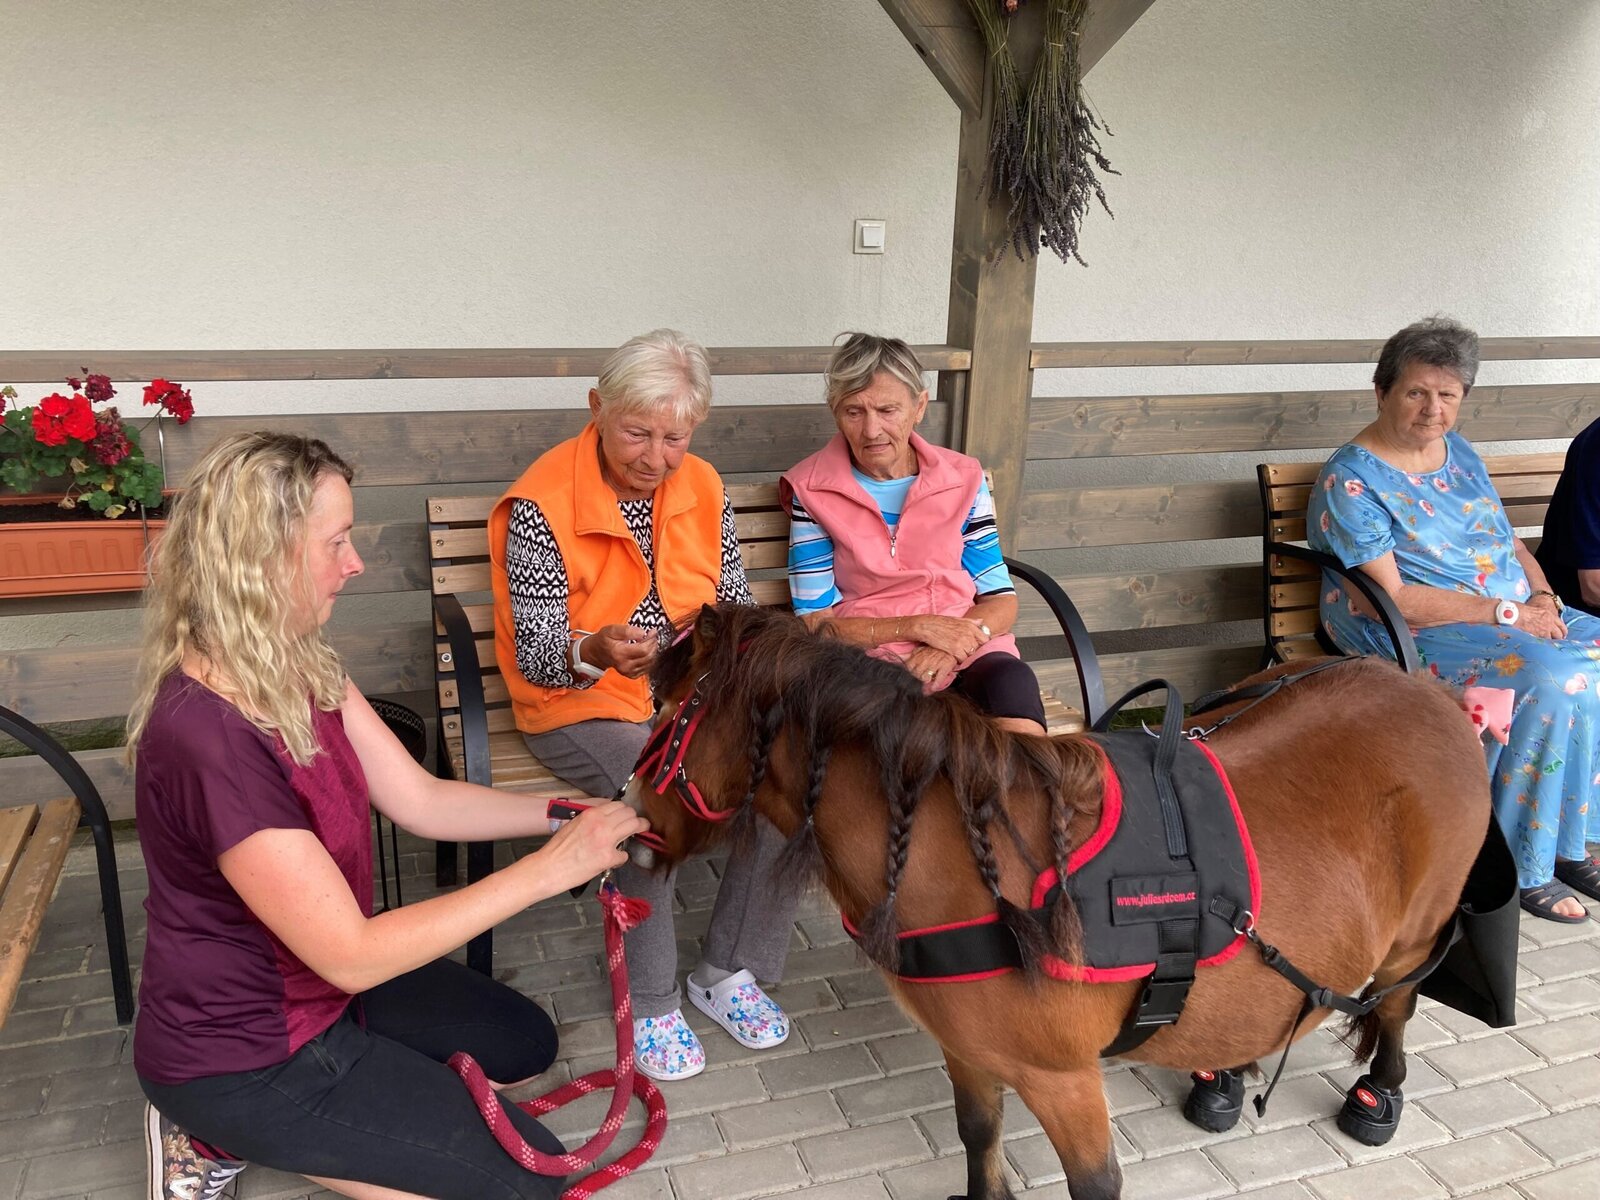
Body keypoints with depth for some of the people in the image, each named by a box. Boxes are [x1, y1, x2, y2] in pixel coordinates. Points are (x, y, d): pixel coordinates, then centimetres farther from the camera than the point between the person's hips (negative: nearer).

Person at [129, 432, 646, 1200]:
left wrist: (576, 817, -9)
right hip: (244, 1052, -8)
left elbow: (422, 800, -2)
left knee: (523, 1043, 21)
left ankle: (259, 1130, 16)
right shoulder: (209, 738, -34)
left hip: (312, 980, 8)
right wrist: (545, 870, -29)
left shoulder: (295, 667, -6)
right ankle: (229, 1130, 6)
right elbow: (351, 955, -30)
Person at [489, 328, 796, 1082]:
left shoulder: (702, 487, 0)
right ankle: (651, 1002, -9)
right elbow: (536, 655, -19)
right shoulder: (541, 506, -17)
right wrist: (595, 653, -41)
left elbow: (736, 604, 7)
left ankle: (727, 972, 0)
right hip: (578, 707, -5)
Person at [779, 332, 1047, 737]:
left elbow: (1001, 601, 8)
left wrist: (951, 646, -13)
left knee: (1012, 682, -32)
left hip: (968, 650, 2)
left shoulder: (963, 479, 8)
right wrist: (917, 627, -12)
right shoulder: (813, 490, 2)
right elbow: (813, 620, -1)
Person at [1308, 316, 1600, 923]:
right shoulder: (1350, 480, -13)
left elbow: (1509, 540, 20)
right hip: (1412, 637, -8)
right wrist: (1507, 612, -19)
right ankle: (1522, 867, -13)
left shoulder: (1459, 451, 14)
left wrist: (1543, 595, -1)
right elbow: (1391, 599, -18)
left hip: (1518, 613, 8)